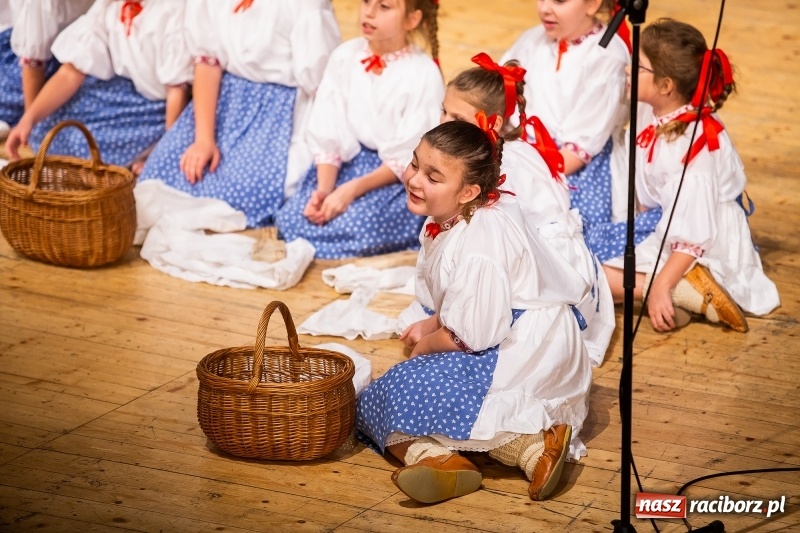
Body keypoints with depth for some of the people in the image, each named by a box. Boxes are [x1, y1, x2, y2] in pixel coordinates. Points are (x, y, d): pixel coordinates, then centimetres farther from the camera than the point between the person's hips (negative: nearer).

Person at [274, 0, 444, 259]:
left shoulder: (424, 75, -14)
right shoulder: (344, 57, -1)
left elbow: (406, 159, -15)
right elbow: (327, 136, -3)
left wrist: (352, 190, -24)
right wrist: (324, 189, -18)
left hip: (400, 178, -5)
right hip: (348, 161, 5)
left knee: (357, 226, -31)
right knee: (291, 218, -17)